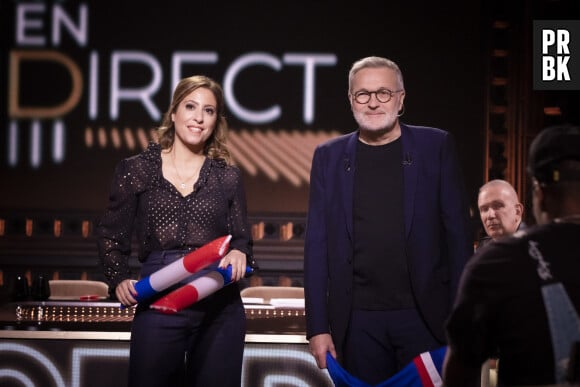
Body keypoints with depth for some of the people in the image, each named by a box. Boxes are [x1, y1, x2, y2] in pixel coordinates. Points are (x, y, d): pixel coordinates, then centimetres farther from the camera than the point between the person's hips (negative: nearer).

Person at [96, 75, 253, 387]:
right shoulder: (136, 170, 5)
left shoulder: (228, 176, 9)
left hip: (220, 309, 2)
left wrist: (239, 253, -13)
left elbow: (242, 238, 10)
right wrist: (120, 280, -8)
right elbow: (111, 236, 8)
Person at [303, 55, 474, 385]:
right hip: (358, 321, 1)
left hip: (425, 316, -1)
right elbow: (317, 245, 5)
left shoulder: (436, 146, 2)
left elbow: (459, 234, 1)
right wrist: (318, 327, 0)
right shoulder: (329, 157, 7)